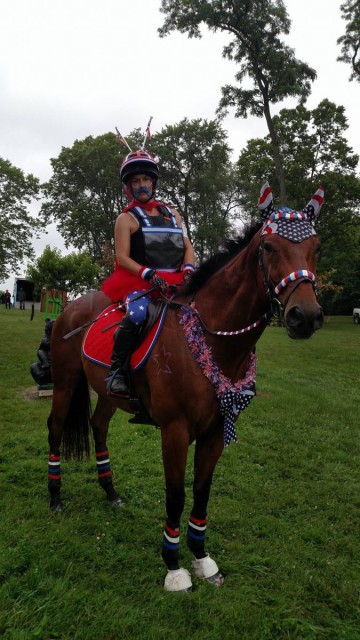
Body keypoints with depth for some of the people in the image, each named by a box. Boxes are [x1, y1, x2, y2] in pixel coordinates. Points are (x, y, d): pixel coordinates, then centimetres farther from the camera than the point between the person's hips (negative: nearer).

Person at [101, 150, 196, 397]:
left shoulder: (173, 214, 22)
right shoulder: (127, 218, 8)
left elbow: (188, 248, 16)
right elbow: (122, 257, -3)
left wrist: (187, 270, -6)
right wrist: (149, 274, -18)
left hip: (176, 281, 5)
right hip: (140, 281, -5)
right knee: (137, 313, -36)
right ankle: (117, 372, -24)